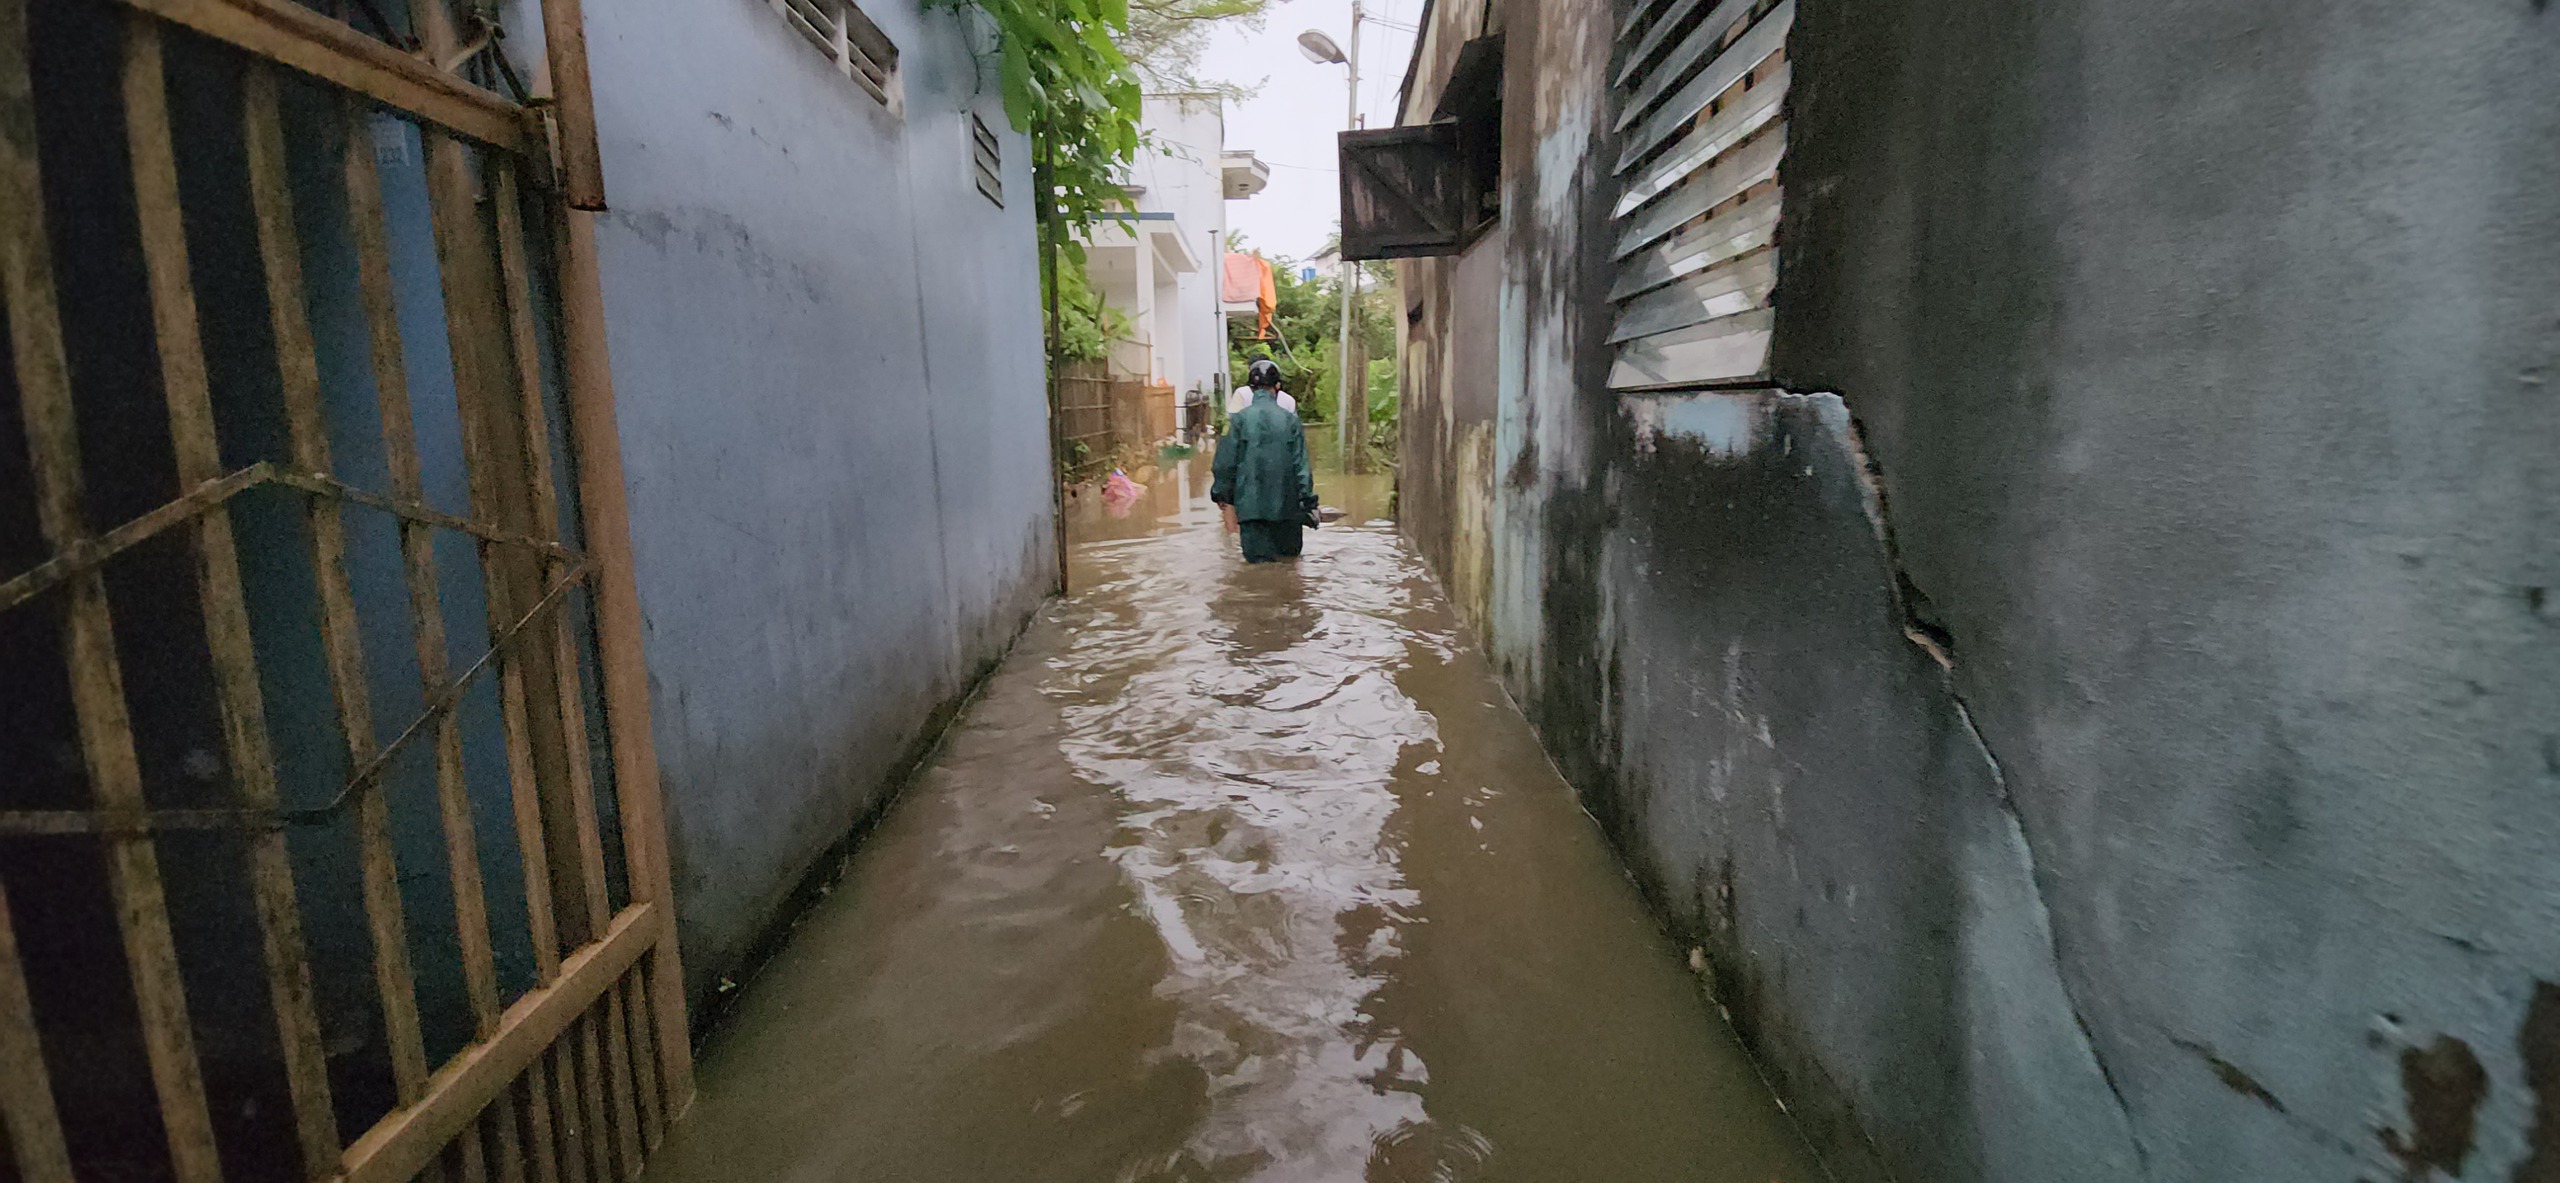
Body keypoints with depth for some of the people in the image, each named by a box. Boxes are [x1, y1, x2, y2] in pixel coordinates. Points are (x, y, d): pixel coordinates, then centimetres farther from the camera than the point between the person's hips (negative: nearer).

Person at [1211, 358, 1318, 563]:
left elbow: (1225, 462, 0)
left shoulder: (1240, 418, -4)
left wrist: (1221, 494, 13)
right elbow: (1301, 464, -2)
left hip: (1250, 503, -1)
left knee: (1258, 556, 4)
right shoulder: (1290, 419, -1)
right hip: (1285, 503, 1)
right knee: (1290, 554, 17)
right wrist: (1308, 500, 4)